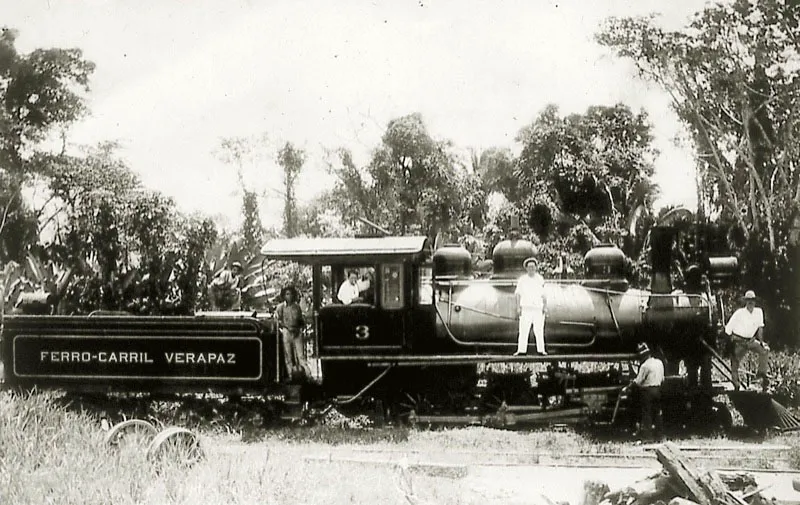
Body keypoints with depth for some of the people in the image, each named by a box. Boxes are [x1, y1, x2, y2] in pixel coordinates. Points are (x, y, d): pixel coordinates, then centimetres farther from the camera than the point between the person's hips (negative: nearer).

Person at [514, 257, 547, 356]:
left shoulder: (540, 279, 8)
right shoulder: (522, 280, 5)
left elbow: (544, 294, 9)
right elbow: (518, 294, 5)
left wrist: (545, 307, 0)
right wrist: (518, 308, -3)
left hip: (538, 308, 1)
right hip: (526, 308, -1)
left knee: (539, 330, -1)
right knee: (523, 330, -4)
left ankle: (541, 350, 3)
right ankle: (521, 350, -3)